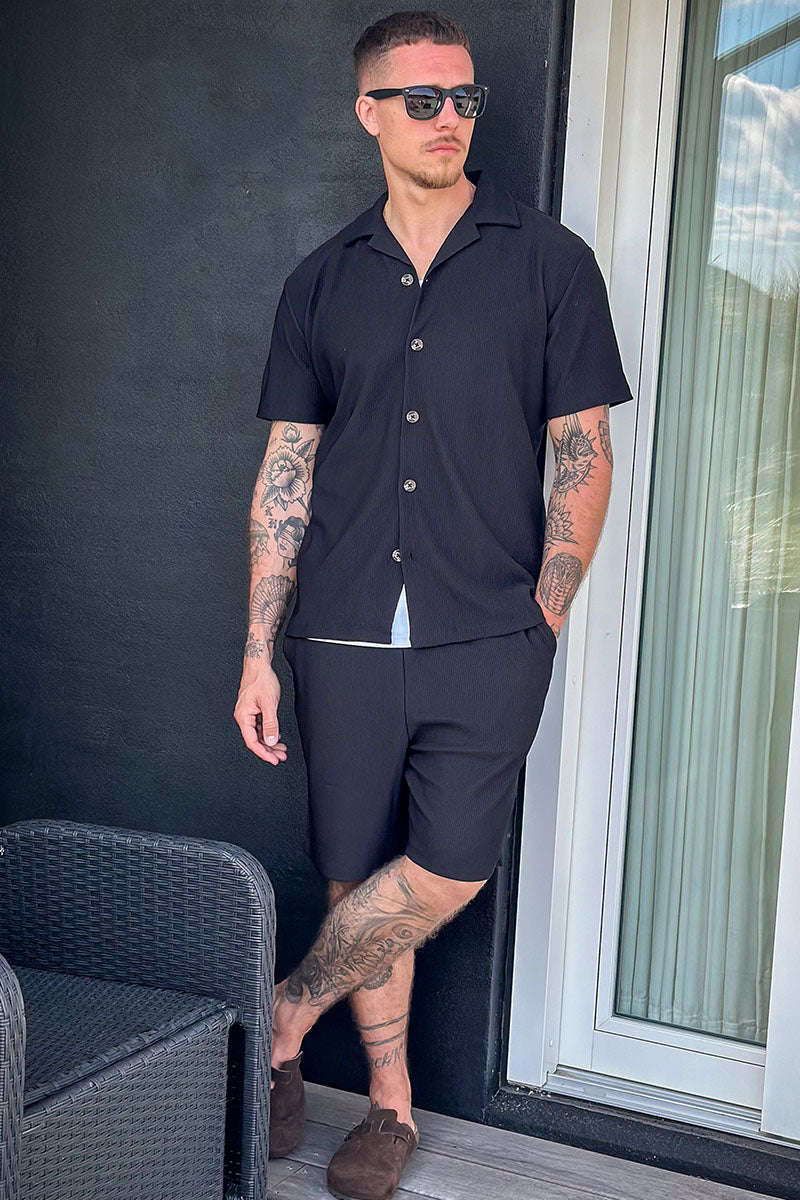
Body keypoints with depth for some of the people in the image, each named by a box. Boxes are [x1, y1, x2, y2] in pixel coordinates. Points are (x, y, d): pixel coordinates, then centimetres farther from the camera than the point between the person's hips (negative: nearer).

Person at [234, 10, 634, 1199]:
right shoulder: (322, 283, 9)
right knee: (356, 877, 7)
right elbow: (284, 476, 8)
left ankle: (287, 1014, 17)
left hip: (488, 635, -2)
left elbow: (585, 457, 3)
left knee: (447, 870, -9)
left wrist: (542, 618, -5)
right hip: (347, 637, 2)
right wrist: (259, 655, 4)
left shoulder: (549, 261, 4)